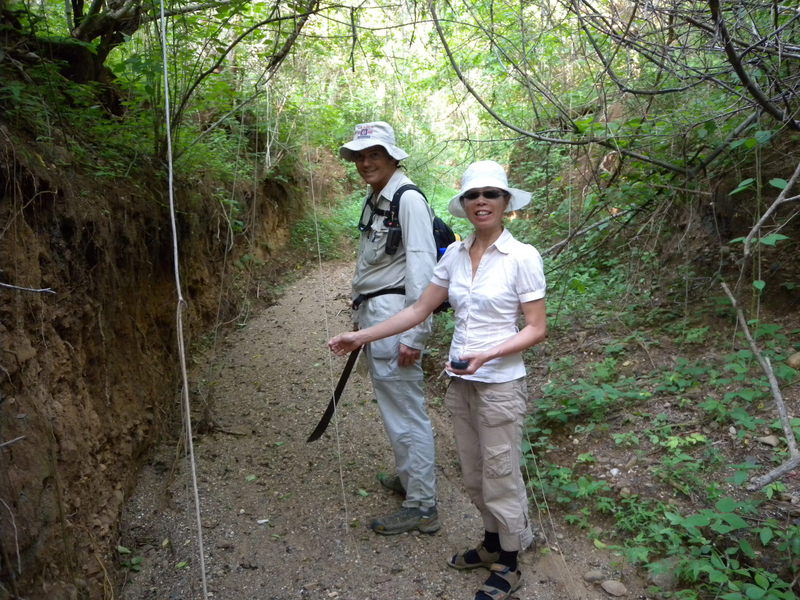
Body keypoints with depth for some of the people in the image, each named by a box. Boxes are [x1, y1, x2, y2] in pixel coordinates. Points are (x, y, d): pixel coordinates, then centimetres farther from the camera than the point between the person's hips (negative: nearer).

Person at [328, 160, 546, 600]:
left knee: (499, 477, 9)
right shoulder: (454, 255, 3)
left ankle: (508, 564, 32)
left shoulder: (522, 257, -13)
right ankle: (493, 543, 43)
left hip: (499, 385, -5)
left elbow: (536, 329, -11)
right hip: (460, 383, 5)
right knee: (473, 476, 19)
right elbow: (420, 309, 5)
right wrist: (363, 336, 2)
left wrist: (488, 354, -25)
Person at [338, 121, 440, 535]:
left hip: (393, 315, -9)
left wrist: (414, 334, -21)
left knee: (406, 412, -2)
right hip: (372, 314, 9)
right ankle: (408, 476, 38)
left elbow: (421, 267, -19)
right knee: (392, 406, 20)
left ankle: (422, 506, 11)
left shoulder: (408, 199, -12)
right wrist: (360, 315, 23)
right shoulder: (373, 201, 16)